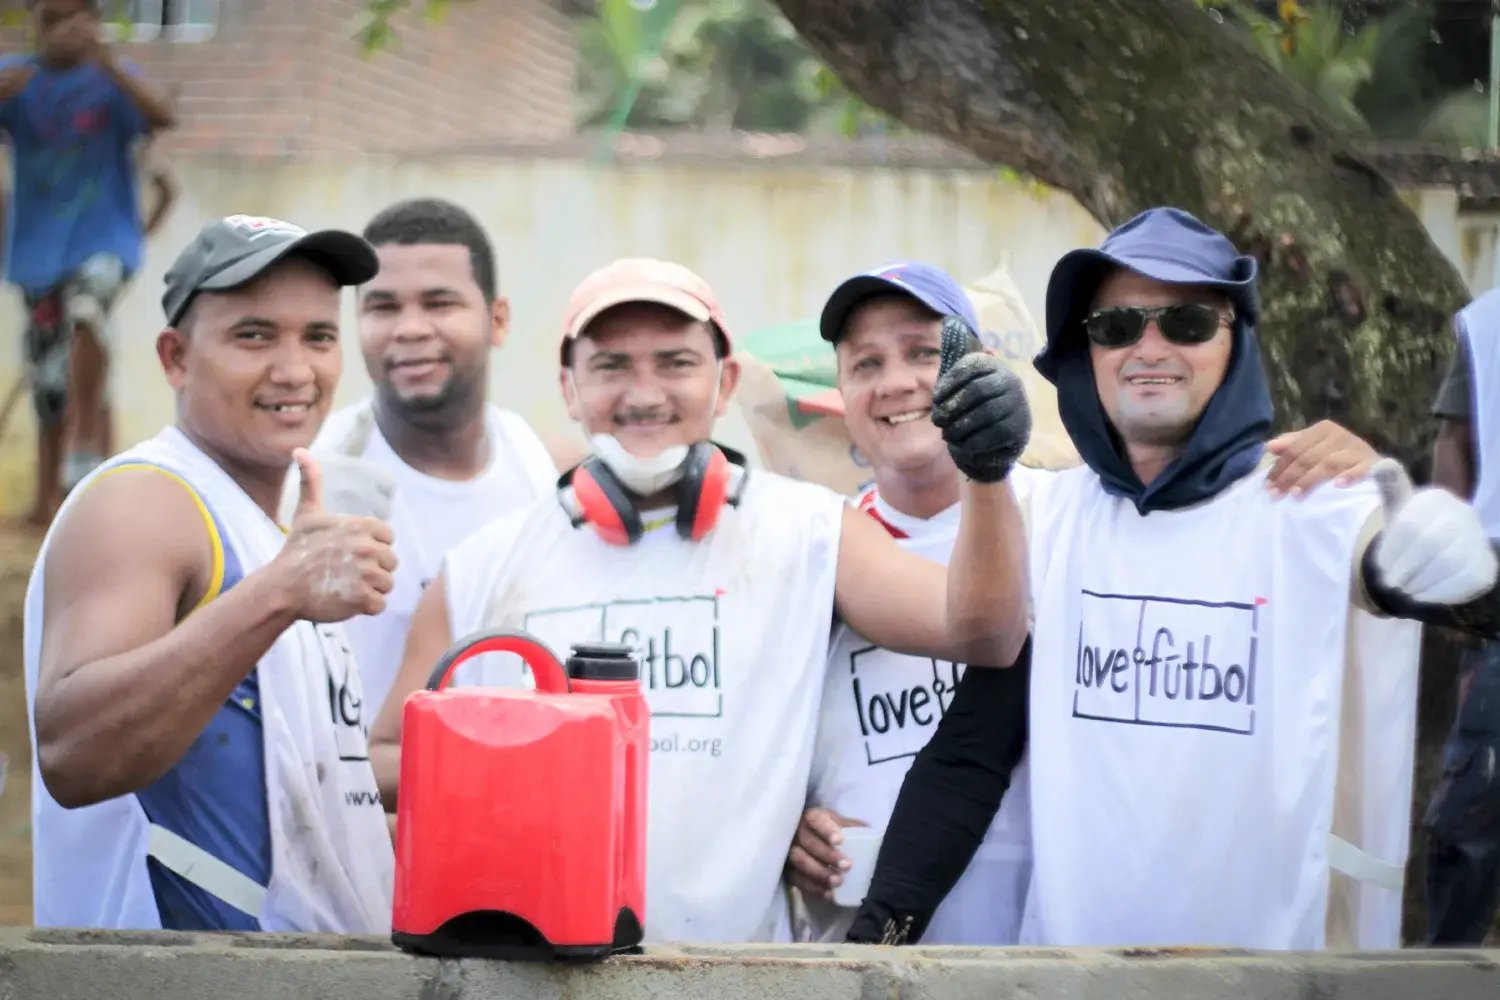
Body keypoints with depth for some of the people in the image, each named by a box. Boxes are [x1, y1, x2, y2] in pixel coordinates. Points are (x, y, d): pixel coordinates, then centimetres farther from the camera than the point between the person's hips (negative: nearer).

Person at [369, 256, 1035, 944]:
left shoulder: (807, 534, 6)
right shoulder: (481, 571, 8)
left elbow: (981, 635, -5)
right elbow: (384, 766, 14)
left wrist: (987, 474, -20)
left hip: (738, 963, -1)